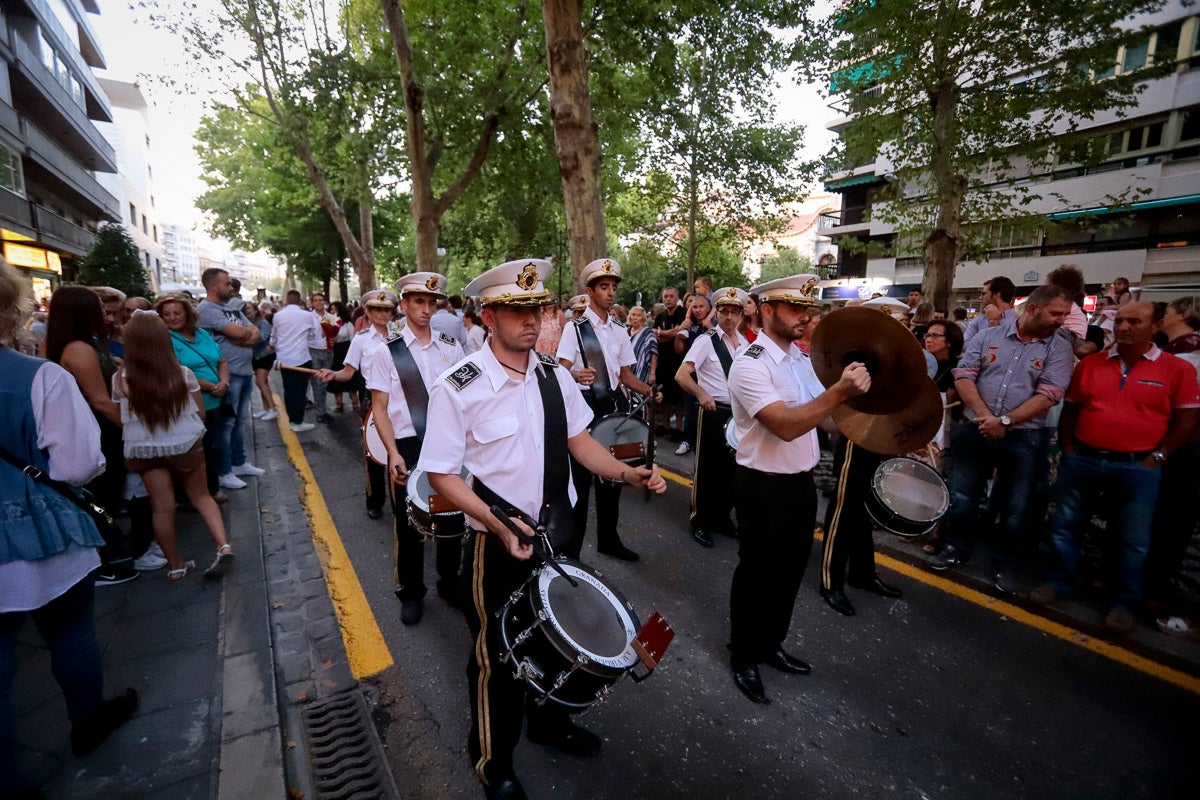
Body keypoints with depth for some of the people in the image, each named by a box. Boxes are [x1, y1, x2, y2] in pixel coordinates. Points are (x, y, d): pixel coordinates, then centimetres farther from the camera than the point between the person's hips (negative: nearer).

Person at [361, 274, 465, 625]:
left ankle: (450, 582, 35)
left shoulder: (451, 347, 4)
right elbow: (379, 407, -3)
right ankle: (410, 593, 32)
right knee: (409, 525, 11)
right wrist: (393, 454, -13)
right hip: (408, 447, -2)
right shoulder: (386, 352, -3)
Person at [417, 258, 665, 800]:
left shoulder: (554, 374, -2)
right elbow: (442, 474, -15)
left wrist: (628, 473, -10)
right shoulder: (458, 387, -19)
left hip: (560, 529, 6)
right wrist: (500, 526, -26)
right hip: (498, 540, -5)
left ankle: (550, 722, 55)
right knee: (498, 652, 16)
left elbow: (579, 440, 6)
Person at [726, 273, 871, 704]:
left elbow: (824, 415, 12)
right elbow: (787, 426, -29)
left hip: (802, 481, 8)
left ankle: (771, 643, 43)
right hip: (763, 486, -8)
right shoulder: (749, 364, -20)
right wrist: (840, 391, -35)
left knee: (790, 570, 21)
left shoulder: (802, 359, 7)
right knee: (757, 573, 8)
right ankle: (743, 657, 30)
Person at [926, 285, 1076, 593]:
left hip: (1023, 439, -1)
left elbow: (1049, 394, -10)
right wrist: (983, 415, -15)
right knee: (961, 496, 9)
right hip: (976, 430, 1)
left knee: (1014, 507, 8)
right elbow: (963, 375, -4)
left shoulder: (1059, 348, -1)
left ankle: (1004, 564, 26)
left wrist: (1004, 421, -18)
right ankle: (956, 548, 28)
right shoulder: (987, 336, 2)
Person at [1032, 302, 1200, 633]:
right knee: (1064, 524, 10)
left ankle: (1125, 602, 22)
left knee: (1134, 540, 8)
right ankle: (1060, 581, 26)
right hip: (1081, 461, 3)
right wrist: (1068, 450, 2)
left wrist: (1157, 457, -8)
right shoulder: (1090, 363, 6)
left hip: (1137, 468, -2)